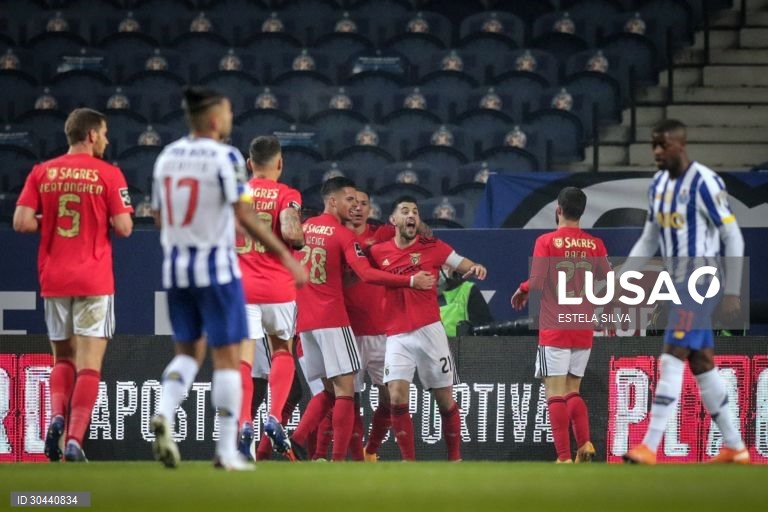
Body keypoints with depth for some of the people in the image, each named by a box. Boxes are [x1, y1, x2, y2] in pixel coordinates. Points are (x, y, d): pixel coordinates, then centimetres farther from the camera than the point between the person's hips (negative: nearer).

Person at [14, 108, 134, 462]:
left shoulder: (42, 173, 4)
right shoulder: (108, 175, -4)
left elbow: (21, 222, -2)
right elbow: (123, 227, -8)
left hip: (53, 280, 3)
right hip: (94, 280, -3)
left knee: (63, 358, 18)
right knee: (89, 364, -1)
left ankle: (56, 417, -6)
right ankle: (75, 440, -12)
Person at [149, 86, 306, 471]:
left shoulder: (167, 157, 7)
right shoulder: (225, 158, -12)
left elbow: (159, 218, 13)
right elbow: (244, 216, -17)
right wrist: (284, 255, -12)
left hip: (175, 266, 6)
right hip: (215, 266, -6)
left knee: (188, 351, 18)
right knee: (227, 356, 2)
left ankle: (164, 414, -9)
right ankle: (227, 451, 2)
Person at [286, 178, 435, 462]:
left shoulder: (304, 228, 11)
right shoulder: (343, 235, -8)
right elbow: (366, 273, -20)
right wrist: (411, 281, -21)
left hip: (304, 321, 7)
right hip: (332, 319, -7)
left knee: (329, 389, 16)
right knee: (345, 389, -4)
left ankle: (296, 440, 1)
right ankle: (338, 458, -10)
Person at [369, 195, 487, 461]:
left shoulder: (433, 247, 1)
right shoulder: (378, 252, 5)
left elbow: (464, 265, -2)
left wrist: (476, 269, -23)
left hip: (429, 332, -1)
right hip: (397, 337, 1)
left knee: (445, 401, 5)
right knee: (397, 398, -15)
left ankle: (455, 459, 20)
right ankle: (408, 462, -7)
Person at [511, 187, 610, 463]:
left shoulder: (547, 241, -7)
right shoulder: (595, 244, 3)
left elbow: (536, 283, -14)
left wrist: (521, 290, 8)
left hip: (554, 329, -4)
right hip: (584, 329, 4)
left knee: (555, 393, -3)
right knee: (573, 391, 16)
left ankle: (564, 456, -11)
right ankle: (584, 444, -3)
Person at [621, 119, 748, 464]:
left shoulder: (704, 184, -15)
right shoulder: (658, 185, 9)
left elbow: (733, 238, -13)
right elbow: (649, 241, 17)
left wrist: (732, 292, -15)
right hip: (678, 284, 8)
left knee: (672, 360, -13)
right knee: (702, 365, 10)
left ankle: (649, 448, -16)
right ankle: (735, 447, 17)